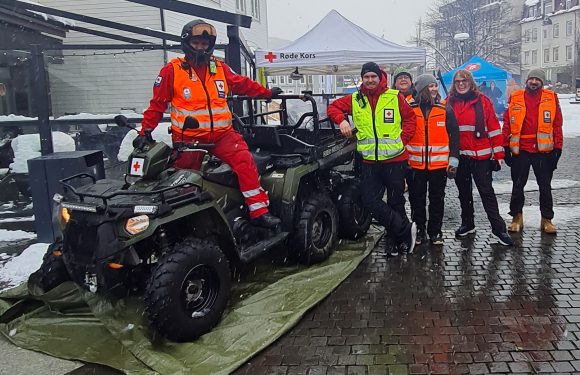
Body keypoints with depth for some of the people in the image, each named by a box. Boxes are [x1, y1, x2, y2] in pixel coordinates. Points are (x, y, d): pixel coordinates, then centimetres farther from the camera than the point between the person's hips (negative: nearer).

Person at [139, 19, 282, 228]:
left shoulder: (220, 68, 11)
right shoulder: (172, 70, 1)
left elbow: (243, 84, 23)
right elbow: (157, 104, 3)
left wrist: (267, 93, 26)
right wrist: (145, 131, -3)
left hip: (222, 133, 2)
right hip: (188, 138, -2)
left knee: (245, 162, -19)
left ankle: (259, 211, -18)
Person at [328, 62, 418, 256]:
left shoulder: (395, 97, -2)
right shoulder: (355, 99, 5)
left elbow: (411, 118, 4)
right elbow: (333, 106, 13)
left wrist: (401, 140, -7)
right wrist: (342, 120, -6)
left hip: (395, 160, -2)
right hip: (370, 162, 3)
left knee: (396, 202, 8)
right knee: (370, 200, -4)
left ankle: (394, 238, 24)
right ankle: (406, 229, 6)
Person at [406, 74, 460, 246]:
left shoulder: (445, 110, 3)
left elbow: (454, 134, 4)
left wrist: (453, 158, -2)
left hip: (439, 163, 1)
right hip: (415, 164, 0)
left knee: (437, 199, 8)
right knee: (417, 199, 8)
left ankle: (435, 231, 20)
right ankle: (419, 230, 21)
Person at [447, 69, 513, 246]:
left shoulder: (482, 101, -2)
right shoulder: (450, 103, 6)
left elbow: (494, 128, -3)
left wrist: (498, 154, -6)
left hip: (481, 156, -3)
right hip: (459, 156, 3)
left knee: (487, 192, -1)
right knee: (464, 191, 14)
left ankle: (498, 228, 6)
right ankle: (467, 224, 29)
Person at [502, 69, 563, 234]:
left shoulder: (551, 98, 3)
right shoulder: (515, 98, 3)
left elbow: (557, 125, 2)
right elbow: (507, 123, 2)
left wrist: (557, 149, -3)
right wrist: (506, 147, -2)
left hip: (544, 150, 0)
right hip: (520, 151, 0)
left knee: (545, 187, 8)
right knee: (518, 186, 9)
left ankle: (547, 219, 19)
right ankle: (517, 218, 21)